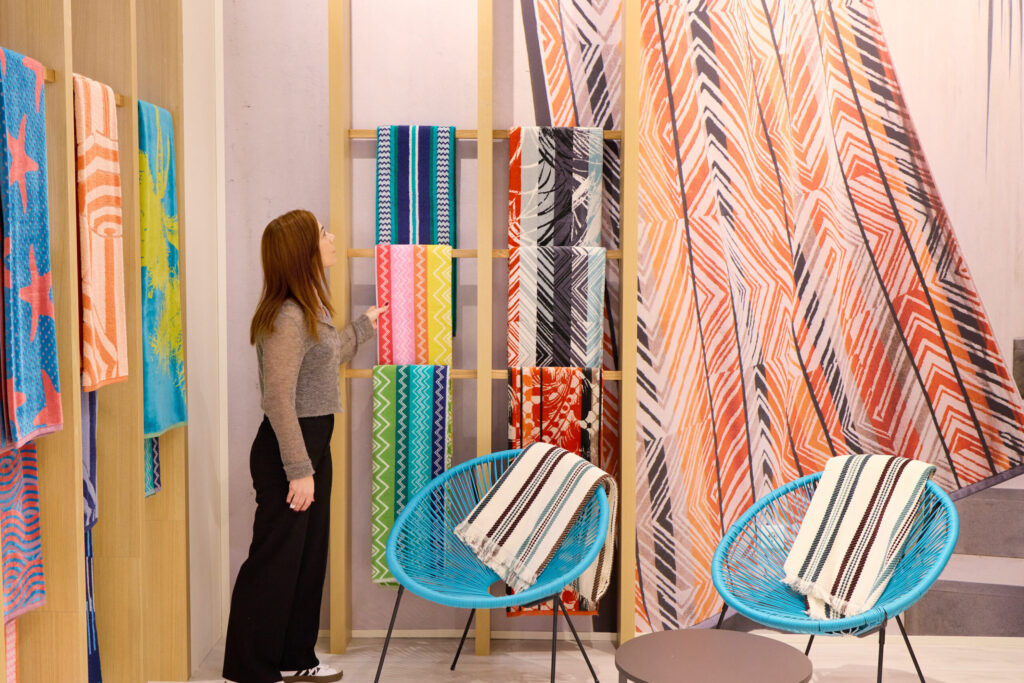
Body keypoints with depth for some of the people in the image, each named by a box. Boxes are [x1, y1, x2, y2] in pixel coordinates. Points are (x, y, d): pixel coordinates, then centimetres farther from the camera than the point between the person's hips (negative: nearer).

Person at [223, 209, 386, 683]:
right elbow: (279, 399, -24)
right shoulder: (287, 317, -21)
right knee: (275, 561, 0)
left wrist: (365, 324, 35)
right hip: (286, 448, -10)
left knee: (309, 555, 17)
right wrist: (299, 469, -23)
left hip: (314, 443, 10)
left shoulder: (312, 309, 9)